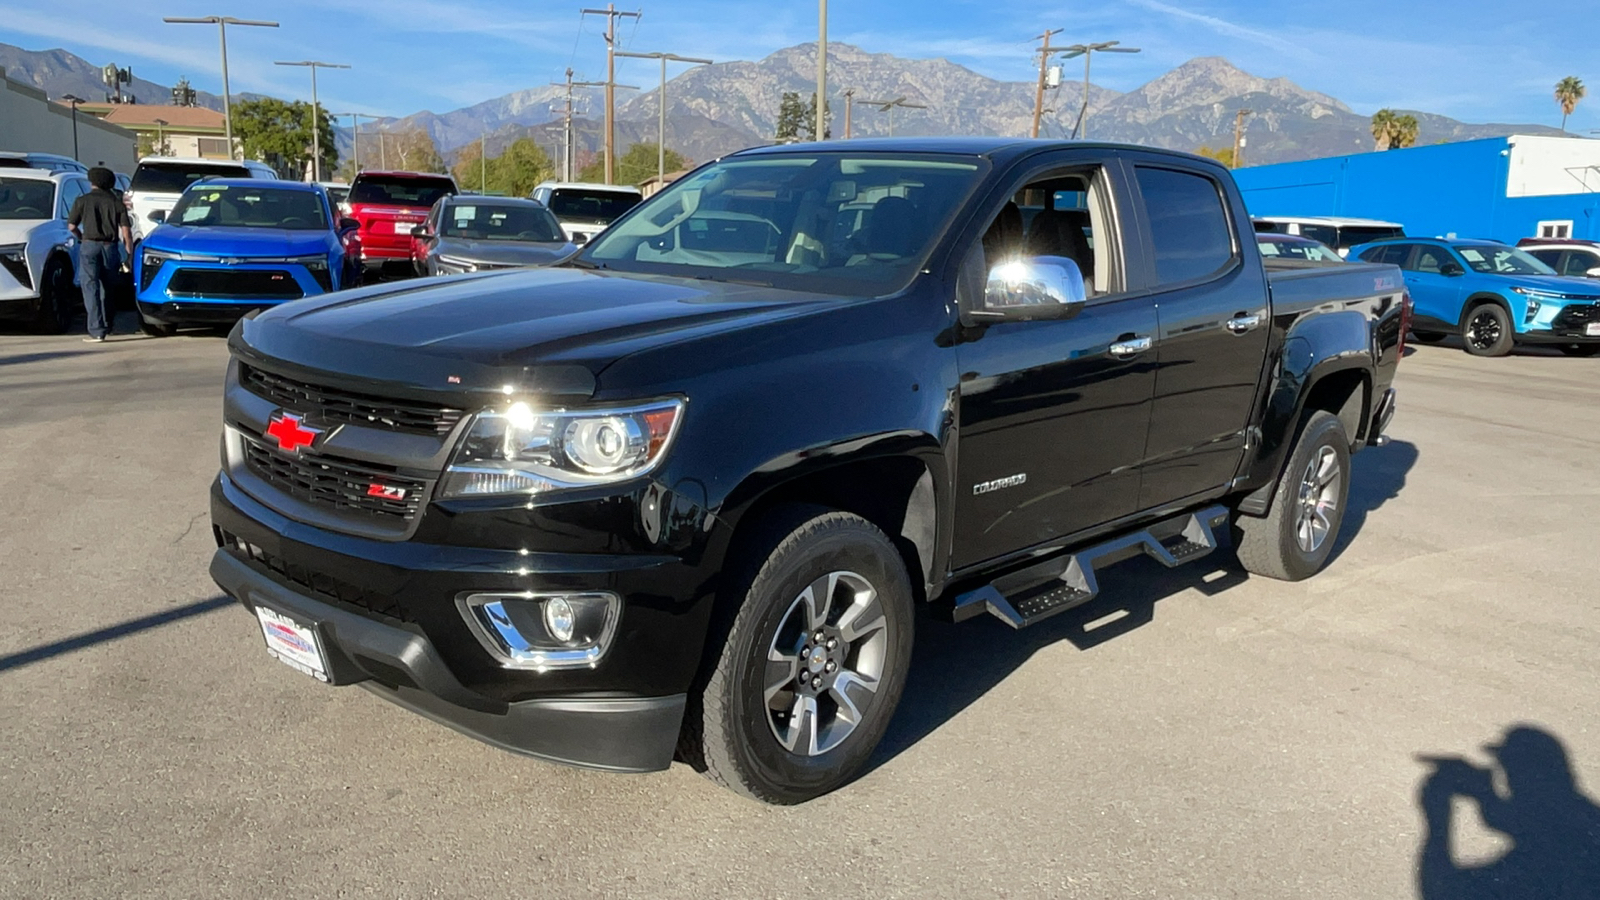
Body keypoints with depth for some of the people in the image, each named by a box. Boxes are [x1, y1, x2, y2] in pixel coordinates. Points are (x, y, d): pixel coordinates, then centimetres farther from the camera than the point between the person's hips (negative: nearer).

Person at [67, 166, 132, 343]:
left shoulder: (83, 200, 2)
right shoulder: (117, 203, 6)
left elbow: (71, 226, 5)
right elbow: (126, 231, 0)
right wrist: (130, 253, 5)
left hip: (89, 246, -2)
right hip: (110, 247, 3)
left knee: (91, 288, -4)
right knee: (107, 288, 16)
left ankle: (97, 331, -11)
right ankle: (106, 326, 24)